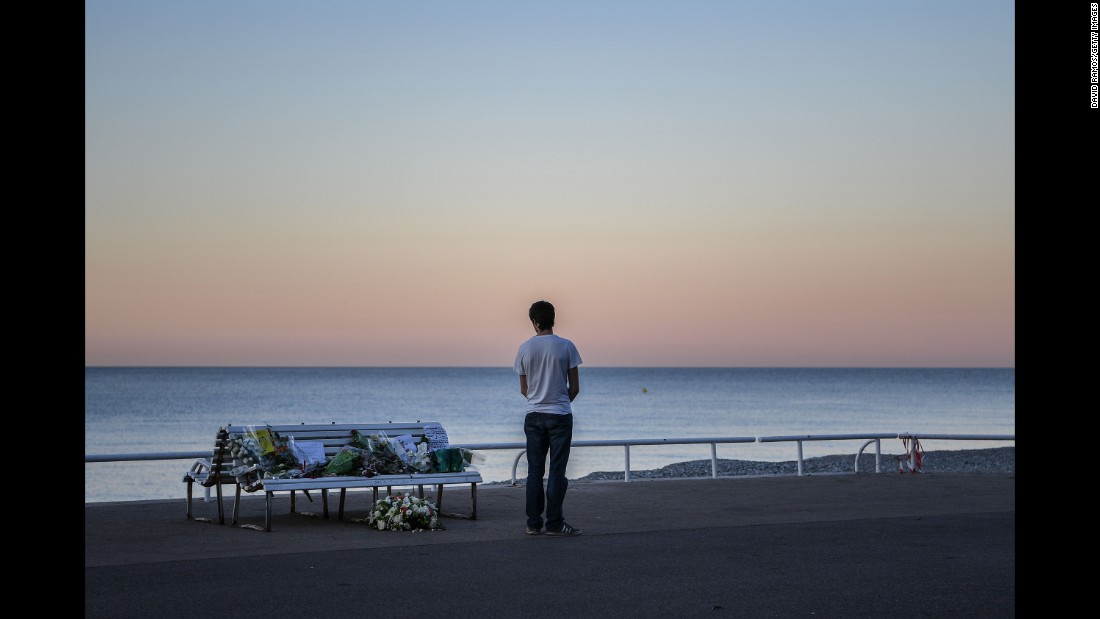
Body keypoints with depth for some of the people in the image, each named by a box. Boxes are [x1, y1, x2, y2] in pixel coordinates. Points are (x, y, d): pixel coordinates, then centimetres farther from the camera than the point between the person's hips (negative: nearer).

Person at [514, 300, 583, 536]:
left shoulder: (524, 348, 0)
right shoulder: (566, 346, -6)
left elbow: (523, 389, 9)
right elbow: (575, 387, -2)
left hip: (533, 416, 3)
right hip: (560, 415, -2)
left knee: (534, 471, 7)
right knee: (557, 472, 0)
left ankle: (533, 523, 8)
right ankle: (554, 523, 0)